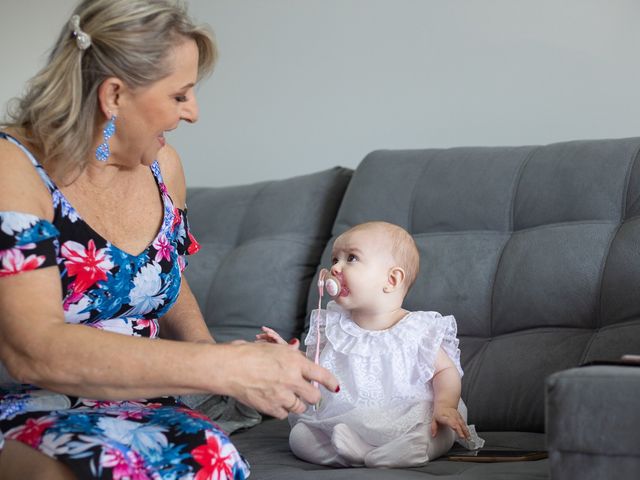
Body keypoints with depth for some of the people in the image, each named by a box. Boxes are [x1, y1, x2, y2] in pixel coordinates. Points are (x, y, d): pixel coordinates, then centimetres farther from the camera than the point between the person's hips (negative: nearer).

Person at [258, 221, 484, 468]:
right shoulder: (332, 325, 9)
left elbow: (446, 370, 1)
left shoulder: (417, 330, -3)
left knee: (440, 433, -29)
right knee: (300, 437, -20)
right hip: (339, 421, 3)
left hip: (401, 422, -3)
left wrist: (445, 405, -17)